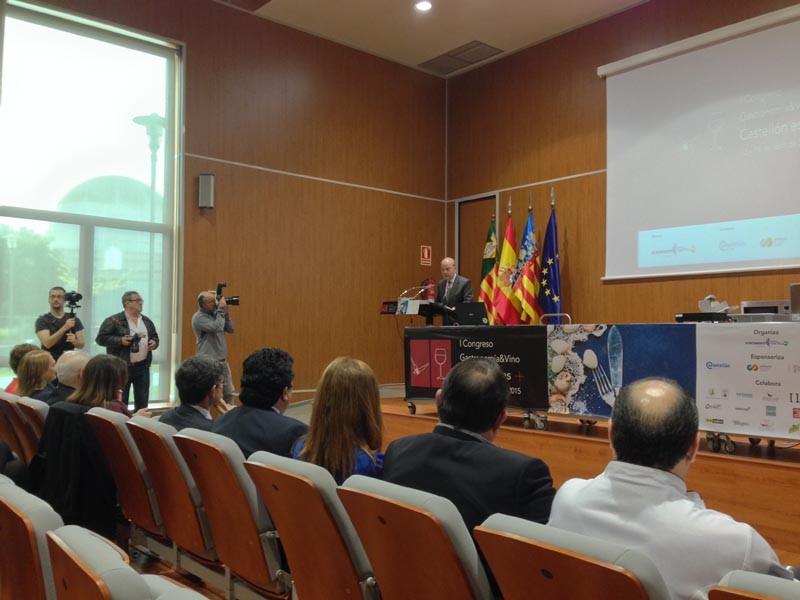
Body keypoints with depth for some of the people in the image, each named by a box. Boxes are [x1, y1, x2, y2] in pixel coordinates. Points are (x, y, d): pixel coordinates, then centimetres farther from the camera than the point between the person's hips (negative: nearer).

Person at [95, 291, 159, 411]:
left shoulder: (146, 321, 12)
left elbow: (155, 336, 23)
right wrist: (120, 340, -19)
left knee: (142, 401, 10)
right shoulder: (114, 320, -7)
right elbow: (101, 338, -8)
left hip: (143, 366, 5)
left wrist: (154, 342, 1)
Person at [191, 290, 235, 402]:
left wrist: (225, 313, -1)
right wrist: (221, 310, -16)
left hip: (222, 361, 8)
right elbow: (217, 328, -25)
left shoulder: (215, 313, 9)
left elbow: (230, 329, 10)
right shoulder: (199, 317, -13)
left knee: (230, 394, 14)